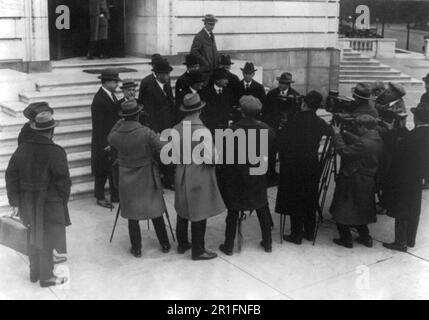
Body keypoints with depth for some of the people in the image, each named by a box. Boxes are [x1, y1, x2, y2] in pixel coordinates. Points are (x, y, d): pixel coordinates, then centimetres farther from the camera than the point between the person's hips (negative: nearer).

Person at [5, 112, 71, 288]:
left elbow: (11, 176, 3)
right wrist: (63, 201, 0)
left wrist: (16, 200, 11)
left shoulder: (22, 149, -2)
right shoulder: (56, 153, -20)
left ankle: (34, 272, 36)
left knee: (34, 237, 22)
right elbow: (63, 181, -17)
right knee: (46, 240, 9)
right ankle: (46, 277, 21)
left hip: (27, 203, 6)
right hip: (49, 204, -6)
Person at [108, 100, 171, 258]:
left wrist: (120, 122, 13)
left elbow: (110, 139, 14)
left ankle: (136, 249, 21)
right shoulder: (146, 133, -18)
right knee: (156, 213, 14)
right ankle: (165, 245, 27)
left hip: (128, 183, 1)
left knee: (132, 216, 12)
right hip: (148, 181, -1)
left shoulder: (116, 136, -11)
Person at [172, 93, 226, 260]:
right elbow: (209, 159, -18)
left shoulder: (176, 130, -5)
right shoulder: (203, 131, -21)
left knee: (183, 211, 19)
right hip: (199, 176, -6)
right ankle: (198, 251, 16)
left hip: (181, 175, 6)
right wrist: (215, 149, 0)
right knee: (199, 214, 6)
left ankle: (182, 244, 34)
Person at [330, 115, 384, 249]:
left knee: (342, 211, 6)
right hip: (368, 182, 9)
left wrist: (337, 134, -10)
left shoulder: (364, 143, -26)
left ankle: (346, 239, 14)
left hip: (352, 182, -9)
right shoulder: (378, 141, 2)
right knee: (360, 211, 23)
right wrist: (347, 134, 18)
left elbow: (343, 150, -23)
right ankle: (365, 237, 28)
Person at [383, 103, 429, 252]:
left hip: (404, 179, -7)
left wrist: (390, 177, -8)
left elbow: (398, 157, -19)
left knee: (401, 213, 5)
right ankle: (411, 240, 29)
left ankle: (400, 242, 11)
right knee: (414, 211, 18)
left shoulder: (411, 136, -26)